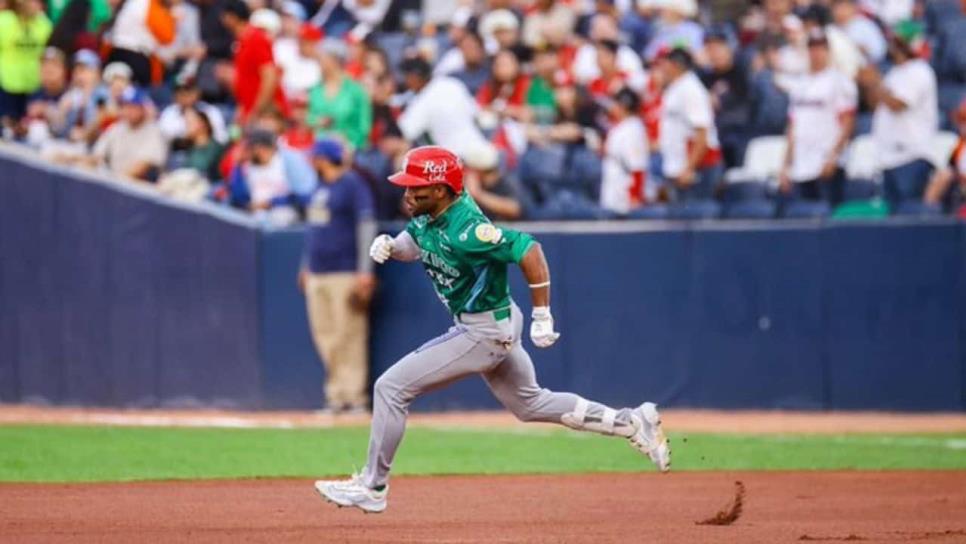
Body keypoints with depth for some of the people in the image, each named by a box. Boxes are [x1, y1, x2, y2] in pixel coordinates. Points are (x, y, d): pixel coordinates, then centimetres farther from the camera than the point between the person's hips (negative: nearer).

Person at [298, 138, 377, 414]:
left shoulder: (352, 185, -7)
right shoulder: (320, 188, 17)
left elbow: (367, 226, -11)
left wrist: (365, 272, -17)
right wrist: (305, 265, 22)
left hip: (345, 273, -8)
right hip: (317, 274, 8)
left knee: (348, 335, -8)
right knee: (324, 334, 5)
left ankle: (353, 396, -6)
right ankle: (336, 394, 9)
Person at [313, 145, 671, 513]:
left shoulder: (465, 230, -29)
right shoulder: (428, 215, -3)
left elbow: (530, 252, -31)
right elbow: (411, 245, 16)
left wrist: (542, 318, -27)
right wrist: (388, 246, -8)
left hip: (484, 332, -10)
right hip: (496, 329, 10)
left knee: (391, 387, -9)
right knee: (530, 404, 24)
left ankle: (373, 486, 0)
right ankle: (632, 423, 27)